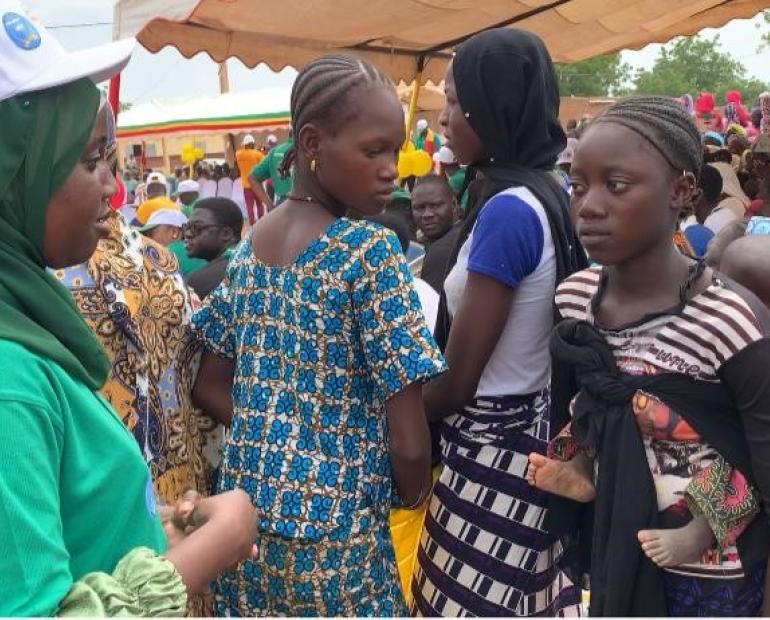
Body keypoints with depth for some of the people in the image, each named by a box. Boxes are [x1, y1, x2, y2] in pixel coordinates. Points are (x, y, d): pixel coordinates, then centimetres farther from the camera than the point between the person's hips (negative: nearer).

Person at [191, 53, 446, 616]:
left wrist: (275, 442, 9)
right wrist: (414, 497, 0)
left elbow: (210, 389, 11)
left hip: (247, 522, 6)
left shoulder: (250, 247, 3)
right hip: (333, 535, -6)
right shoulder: (371, 249, -18)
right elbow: (410, 444, -19)